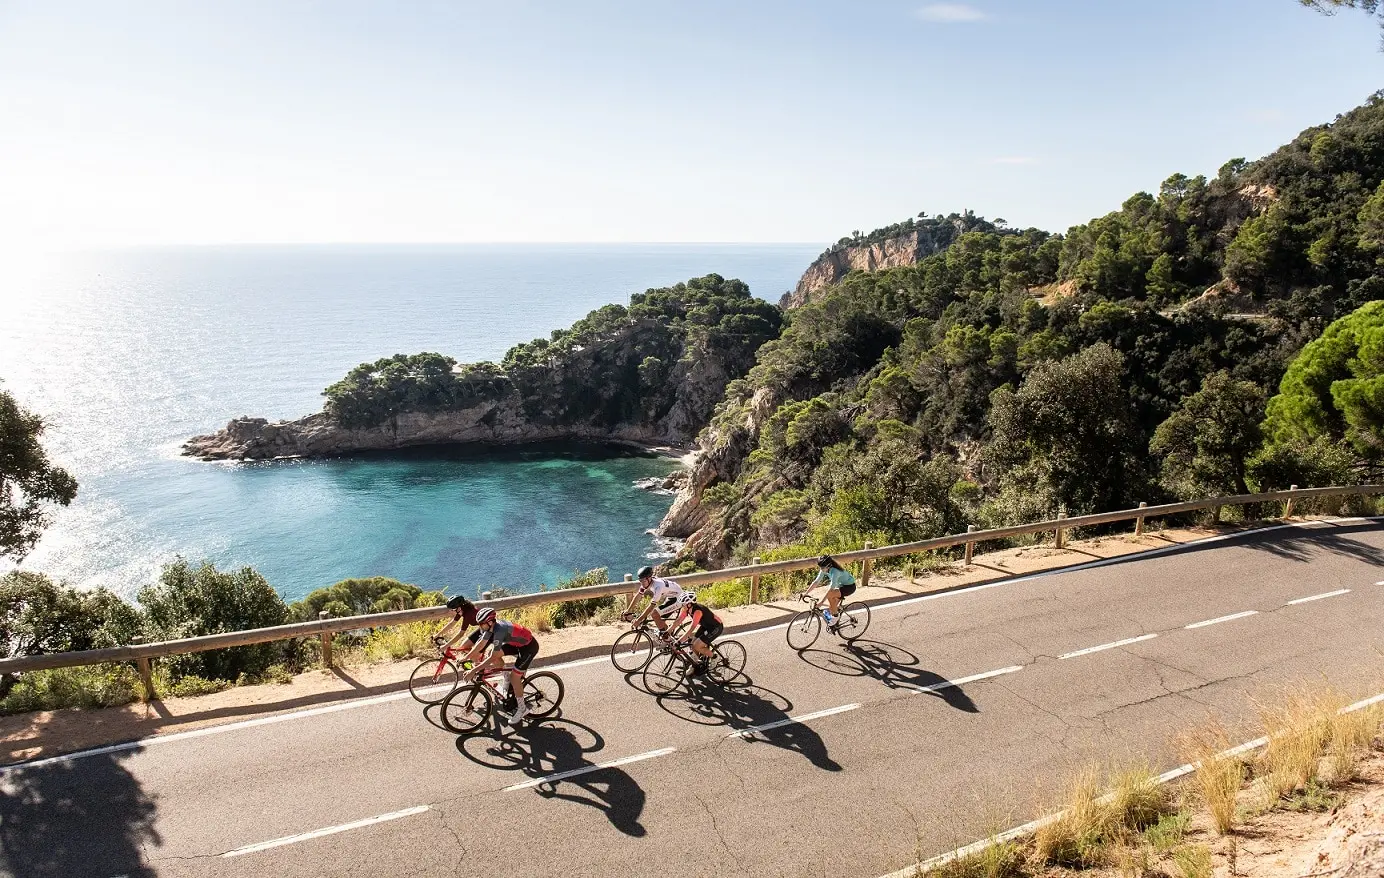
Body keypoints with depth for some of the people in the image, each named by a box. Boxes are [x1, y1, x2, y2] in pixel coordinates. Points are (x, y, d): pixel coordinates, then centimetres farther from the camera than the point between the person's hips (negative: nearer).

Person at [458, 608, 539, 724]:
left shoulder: (499, 631, -34)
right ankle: (505, 678, 20)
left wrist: (473, 671, -31)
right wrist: (466, 658, 0)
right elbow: (481, 644, 0)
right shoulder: (490, 625, -11)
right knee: (491, 652, 1)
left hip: (529, 646, -9)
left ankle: (521, 708, 8)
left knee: (514, 676, -10)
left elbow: (492, 658, -33)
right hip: (517, 642, 9)